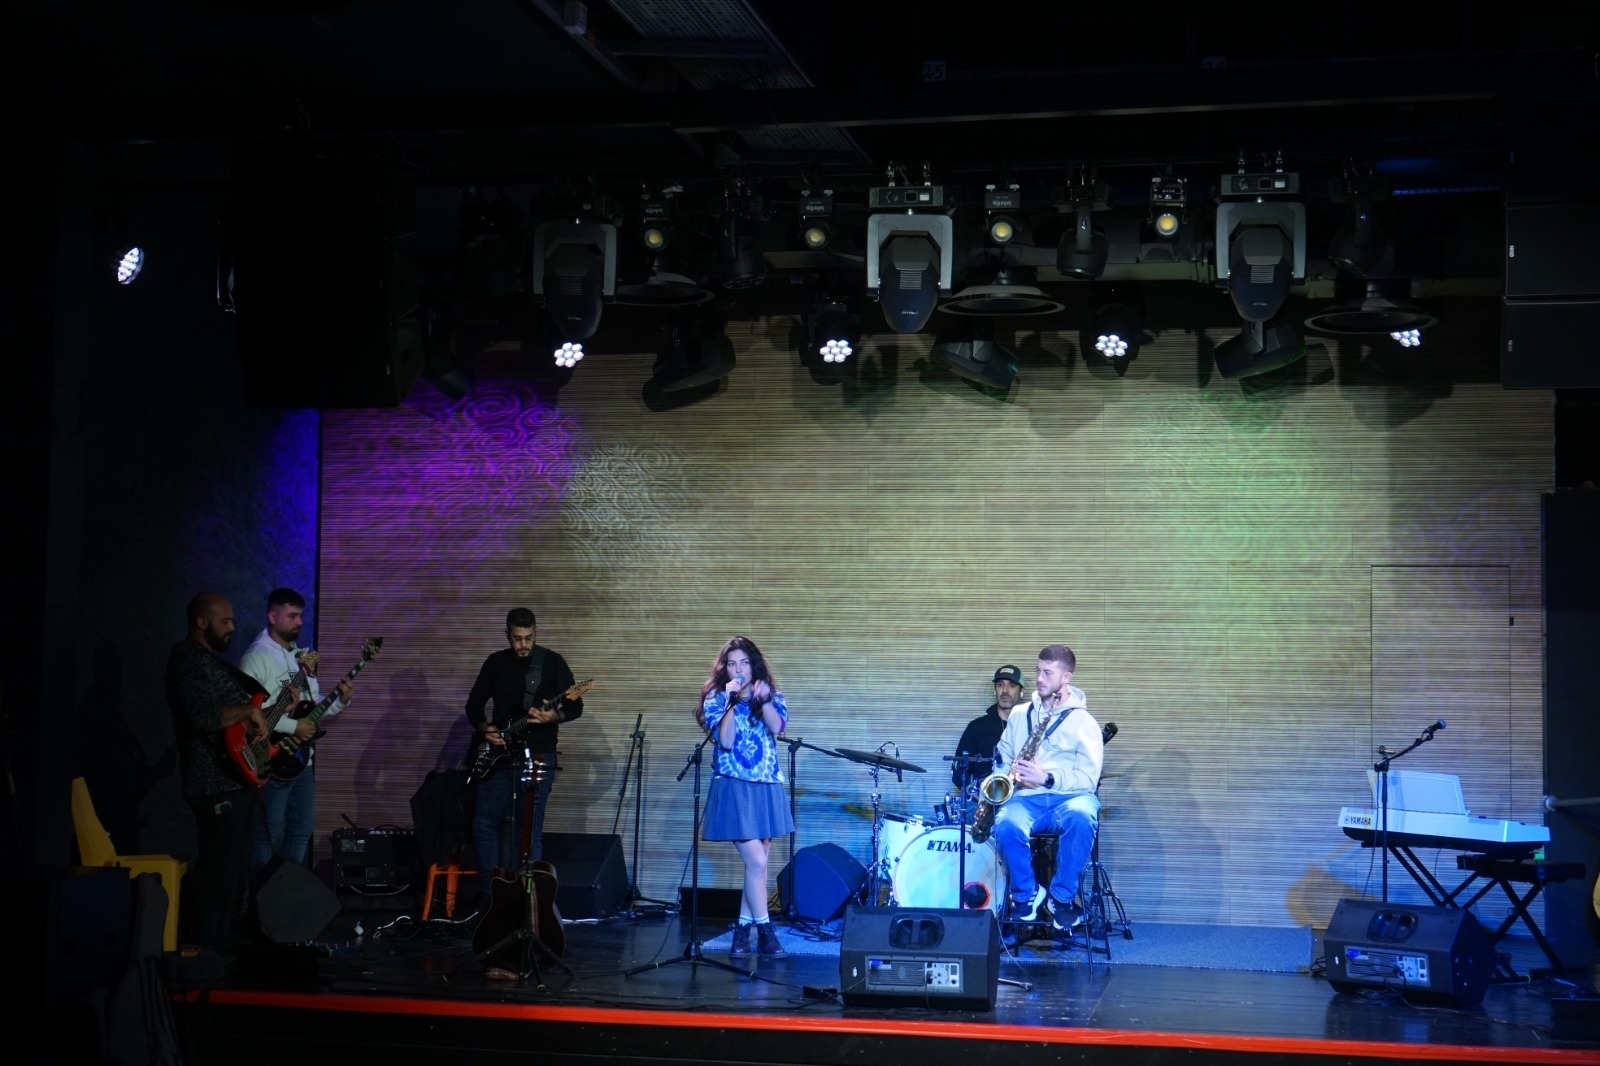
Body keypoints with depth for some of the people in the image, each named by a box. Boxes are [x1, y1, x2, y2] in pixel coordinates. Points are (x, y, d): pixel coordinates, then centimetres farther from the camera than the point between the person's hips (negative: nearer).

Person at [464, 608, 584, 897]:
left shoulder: (552, 662, -2)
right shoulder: (495, 662, 8)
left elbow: (576, 706, -4)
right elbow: (474, 704, 13)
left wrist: (553, 716, -24)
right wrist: (484, 728, -6)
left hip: (537, 756, -4)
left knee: (529, 828, -3)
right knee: (484, 823, 1)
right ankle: (490, 892, 11)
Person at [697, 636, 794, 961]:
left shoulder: (771, 695, 9)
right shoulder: (716, 698, 1)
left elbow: (776, 727, -10)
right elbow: (725, 741, -12)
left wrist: (764, 700, -25)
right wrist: (732, 701, -18)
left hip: (766, 787, 4)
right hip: (734, 787, -4)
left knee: (756, 863, 6)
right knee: (757, 862, -11)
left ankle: (743, 932, 15)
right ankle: (766, 935, -3)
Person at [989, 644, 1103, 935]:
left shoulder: (1083, 722, 3)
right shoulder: (1020, 715, 16)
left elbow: (1088, 778, -5)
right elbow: (1002, 758, 24)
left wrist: (1048, 778, -20)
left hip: (1069, 797, -2)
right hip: (1026, 798, 2)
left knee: (1081, 816, -39)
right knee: (1006, 824, -34)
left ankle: (1063, 897, -18)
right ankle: (1025, 895, -8)